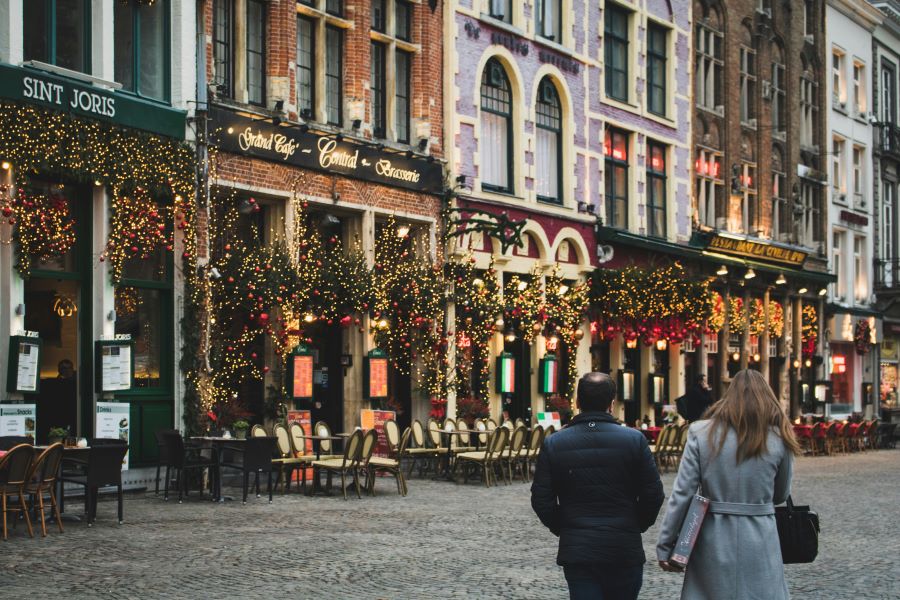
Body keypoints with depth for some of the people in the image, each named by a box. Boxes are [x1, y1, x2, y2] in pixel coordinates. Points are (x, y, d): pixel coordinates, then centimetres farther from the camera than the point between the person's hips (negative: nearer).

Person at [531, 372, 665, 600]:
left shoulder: (553, 444, -2)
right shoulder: (635, 440, -5)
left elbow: (541, 500, -1)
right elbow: (653, 494, -3)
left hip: (576, 549, 0)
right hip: (625, 550, 0)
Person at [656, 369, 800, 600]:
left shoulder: (702, 433, -2)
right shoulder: (778, 438, 0)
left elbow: (682, 494, -6)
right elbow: (781, 495, 12)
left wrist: (665, 546, -1)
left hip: (712, 542, 0)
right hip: (759, 545, 0)